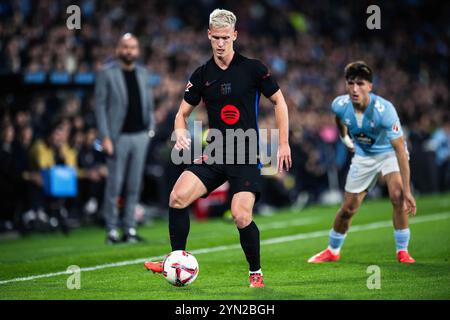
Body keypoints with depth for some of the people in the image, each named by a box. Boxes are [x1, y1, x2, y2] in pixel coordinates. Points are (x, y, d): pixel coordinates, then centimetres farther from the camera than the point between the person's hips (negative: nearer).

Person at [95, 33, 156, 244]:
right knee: (114, 185, -5)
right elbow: (100, 106, -4)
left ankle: (130, 229, 10)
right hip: (118, 137, -4)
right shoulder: (107, 74, -1)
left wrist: (150, 127, 6)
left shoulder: (143, 73, 14)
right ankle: (111, 230, 2)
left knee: (134, 185, 5)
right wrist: (105, 137, -11)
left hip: (140, 135, 4)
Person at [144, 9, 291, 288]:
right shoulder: (202, 75, 6)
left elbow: (279, 102, 5)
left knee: (242, 217, -17)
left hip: (247, 157, -3)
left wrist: (284, 144, -1)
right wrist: (181, 133, -9)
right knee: (178, 197, -16)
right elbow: (183, 112, 14)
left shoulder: (253, 68, -3)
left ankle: (256, 273, 7)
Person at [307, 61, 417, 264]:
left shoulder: (384, 110, -36)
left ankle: (402, 251, -12)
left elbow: (400, 150, -36)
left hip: (390, 153, -4)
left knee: (397, 196, -28)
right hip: (363, 155, 4)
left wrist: (407, 190, -40)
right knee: (348, 209, 6)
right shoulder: (340, 105, -22)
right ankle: (332, 251, 31)